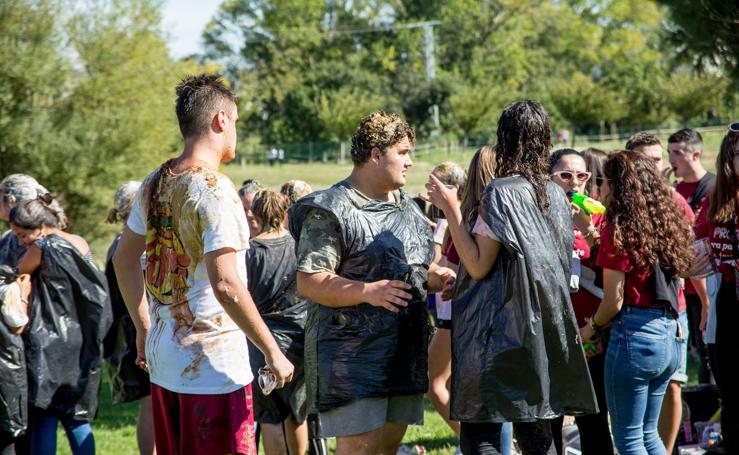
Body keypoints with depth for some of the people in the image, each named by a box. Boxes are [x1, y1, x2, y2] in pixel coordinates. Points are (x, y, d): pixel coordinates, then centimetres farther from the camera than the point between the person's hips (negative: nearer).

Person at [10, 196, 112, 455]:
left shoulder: (42, 248, -11)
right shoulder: (81, 244, 9)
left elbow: (20, 270, 7)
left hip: (50, 344, -7)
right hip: (81, 344, 7)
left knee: (43, 417, -4)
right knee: (76, 417, 11)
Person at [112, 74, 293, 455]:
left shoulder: (155, 183, 8)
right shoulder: (214, 189, -17)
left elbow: (124, 258, 18)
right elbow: (226, 285, -24)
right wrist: (272, 352, -17)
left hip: (162, 355, 8)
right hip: (212, 365, -8)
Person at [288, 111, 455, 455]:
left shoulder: (406, 207, 18)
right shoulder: (331, 210, -10)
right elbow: (308, 282, -17)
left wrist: (434, 277, 6)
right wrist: (366, 292, -29)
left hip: (405, 349, 8)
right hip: (352, 351, -8)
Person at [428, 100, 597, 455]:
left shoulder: (502, 191, -11)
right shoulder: (555, 194, 9)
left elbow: (478, 266, -14)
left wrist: (451, 209, -9)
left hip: (502, 332, -7)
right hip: (547, 330, 8)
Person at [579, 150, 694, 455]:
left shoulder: (618, 230, -11)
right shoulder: (665, 224, 10)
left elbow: (614, 300, -12)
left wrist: (592, 329, 8)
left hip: (634, 334, -8)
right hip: (669, 335, 8)